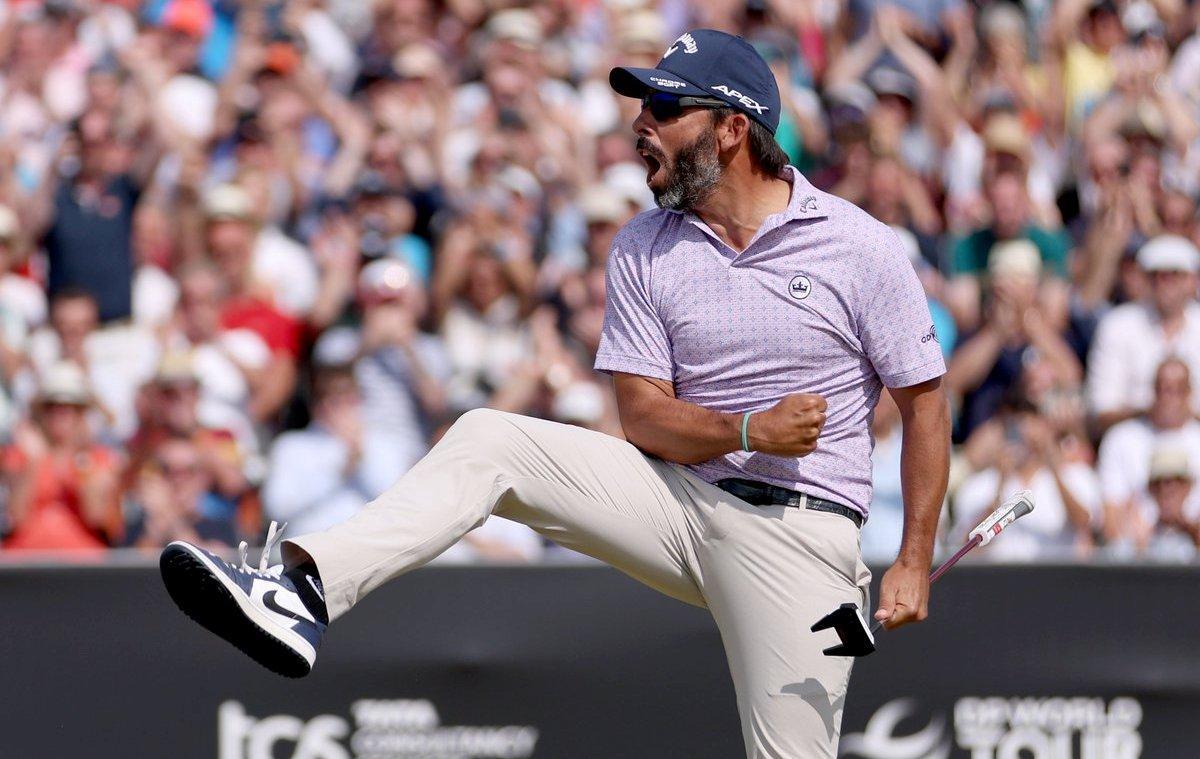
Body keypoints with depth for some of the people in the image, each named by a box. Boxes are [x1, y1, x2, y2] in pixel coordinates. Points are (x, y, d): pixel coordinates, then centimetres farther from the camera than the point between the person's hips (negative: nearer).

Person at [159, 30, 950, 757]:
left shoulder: (861, 247, -6)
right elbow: (643, 414, 0)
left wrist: (915, 562, -8)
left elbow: (926, 401, -1)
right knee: (489, 440, -14)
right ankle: (305, 591, -29)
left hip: (800, 532, -4)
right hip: (681, 496, 4)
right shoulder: (645, 250, 5)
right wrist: (749, 432, -20)